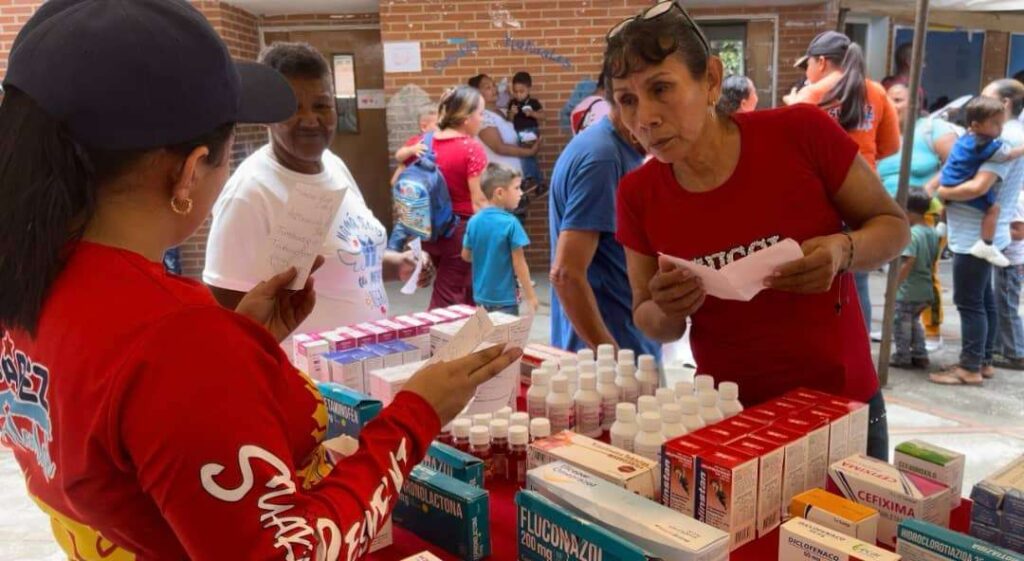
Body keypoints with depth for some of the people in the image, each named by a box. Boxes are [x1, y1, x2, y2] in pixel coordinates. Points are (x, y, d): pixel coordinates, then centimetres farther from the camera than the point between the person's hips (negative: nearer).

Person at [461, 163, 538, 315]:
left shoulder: (474, 221, -1)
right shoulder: (510, 223, -18)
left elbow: (466, 255, 9)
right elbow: (518, 263, -16)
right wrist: (530, 295, -8)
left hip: (481, 296, 6)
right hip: (504, 298, -6)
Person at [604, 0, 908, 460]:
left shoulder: (802, 133, -17)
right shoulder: (638, 195, -9)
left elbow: (892, 224, -3)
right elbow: (649, 322, 2)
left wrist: (843, 250, -24)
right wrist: (667, 312, -21)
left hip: (840, 404, -1)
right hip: (727, 413, 2)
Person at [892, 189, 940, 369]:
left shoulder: (912, 234, -20)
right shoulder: (933, 233, 7)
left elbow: (908, 263, -26)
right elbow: (934, 260, 14)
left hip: (908, 291, -9)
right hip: (925, 290, 9)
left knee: (900, 323, 6)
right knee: (914, 321, 23)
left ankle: (902, 356, 13)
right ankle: (920, 355, 25)